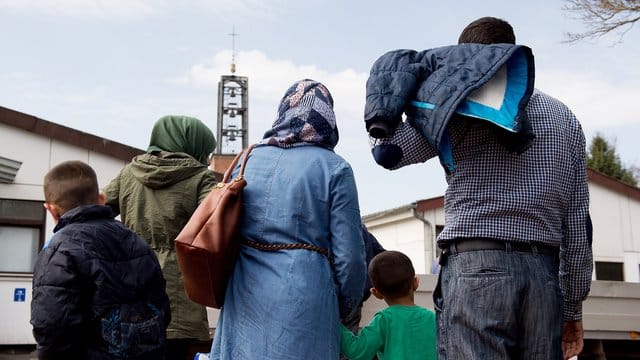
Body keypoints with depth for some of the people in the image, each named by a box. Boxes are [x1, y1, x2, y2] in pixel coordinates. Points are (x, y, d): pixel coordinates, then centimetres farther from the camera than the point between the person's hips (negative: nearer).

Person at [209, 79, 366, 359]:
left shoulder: (248, 160, 10)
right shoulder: (334, 168, -2)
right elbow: (349, 256, -5)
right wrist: (344, 310, 12)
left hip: (244, 299, 4)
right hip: (303, 302, -4)